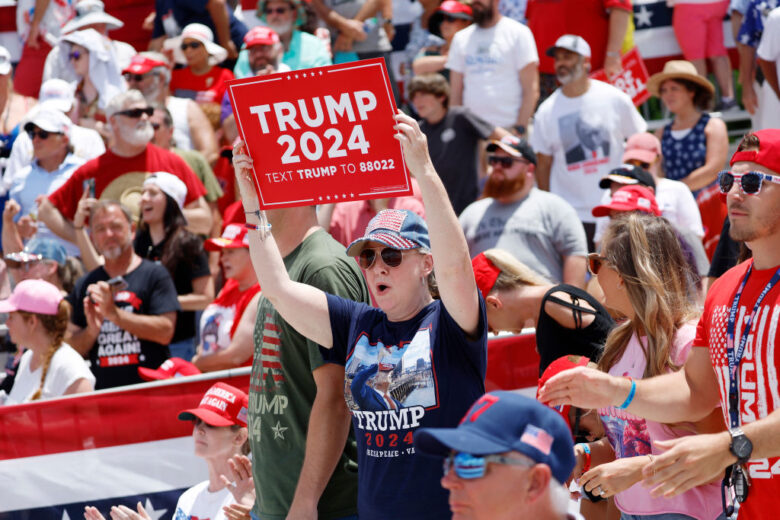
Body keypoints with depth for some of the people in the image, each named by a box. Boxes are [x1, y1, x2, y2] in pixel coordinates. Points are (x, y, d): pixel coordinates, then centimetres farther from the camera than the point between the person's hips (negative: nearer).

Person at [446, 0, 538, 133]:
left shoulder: (518, 33, 1)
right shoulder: (461, 38, 15)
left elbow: (531, 90, -4)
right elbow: (455, 93, 14)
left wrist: (519, 130, -12)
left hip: (509, 131, -4)